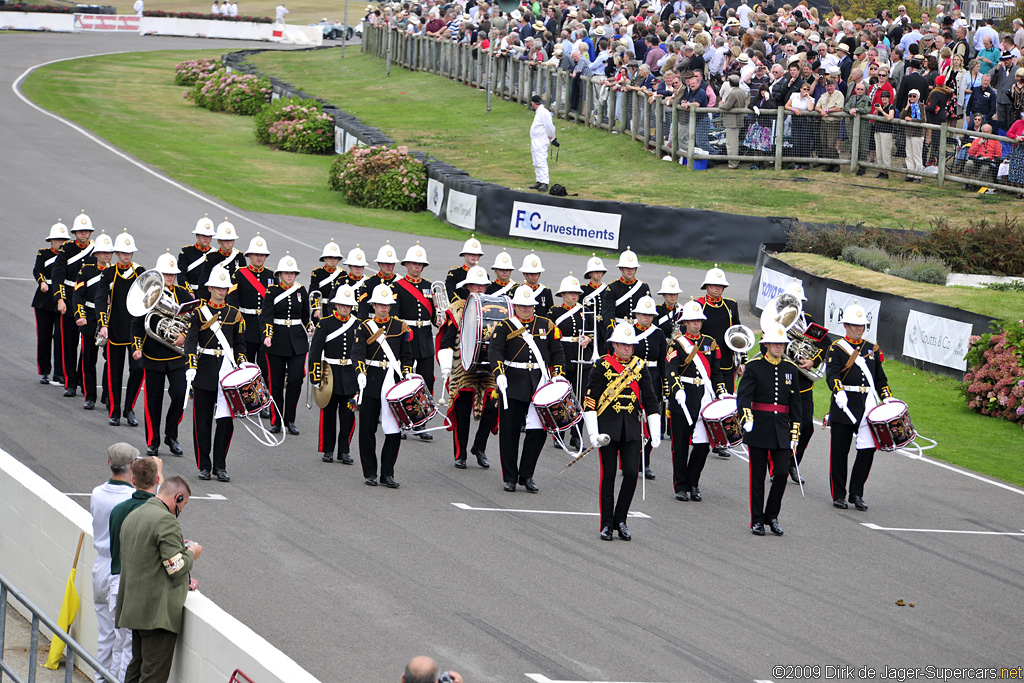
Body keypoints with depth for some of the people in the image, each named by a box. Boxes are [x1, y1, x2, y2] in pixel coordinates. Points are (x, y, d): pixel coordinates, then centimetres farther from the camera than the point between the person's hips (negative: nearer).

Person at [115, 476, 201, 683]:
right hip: (159, 612, -9)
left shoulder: (132, 517, 15)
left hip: (134, 609, 9)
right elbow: (176, 567, -19)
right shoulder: (166, 520, -16)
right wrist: (191, 553, 2)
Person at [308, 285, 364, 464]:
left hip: (350, 376, 2)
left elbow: (360, 351, 1)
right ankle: (328, 450, 15)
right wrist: (316, 377, -7)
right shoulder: (325, 324, -2)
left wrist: (361, 373, -10)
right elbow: (315, 352, -2)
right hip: (330, 374, -2)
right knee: (329, 413, 5)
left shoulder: (357, 325, 5)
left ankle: (344, 451, 11)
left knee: (348, 414, 2)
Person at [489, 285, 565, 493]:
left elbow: (557, 353, 15)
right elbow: (494, 351, -10)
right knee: (510, 431, 2)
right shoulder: (505, 327, 2)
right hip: (513, 386, -2)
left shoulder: (546, 325, 11)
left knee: (538, 431, -1)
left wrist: (558, 377, 2)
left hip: (539, 386, 2)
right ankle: (510, 478, 11)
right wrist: (499, 374, -26)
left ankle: (527, 476, 12)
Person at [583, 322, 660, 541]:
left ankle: (621, 520, 10)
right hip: (608, 429, -2)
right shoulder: (602, 366, -1)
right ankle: (607, 524, 8)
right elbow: (590, 401, -3)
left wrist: (655, 433, 7)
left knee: (632, 474, -6)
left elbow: (650, 401, 13)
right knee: (608, 475, 0)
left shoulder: (640, 367, 9)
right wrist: (593, 433, -10)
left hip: (632, 429, 3)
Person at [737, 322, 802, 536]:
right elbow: (743, 396, -11)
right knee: (758, 476, 2)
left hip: (781, 430, 3)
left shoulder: (790, 370, 9)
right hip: (759, 428, -3)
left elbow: (796, 405, 12)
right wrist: (746, 418, -29)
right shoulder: (754, 367, -1)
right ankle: (757, 520, 10)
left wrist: (794, 436, 7)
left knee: (781, 474, -5)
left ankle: (772, 516, 11)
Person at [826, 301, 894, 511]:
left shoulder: (872, 349, 16)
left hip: (867, 406, 4)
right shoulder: (837, 348, -1)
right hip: (843, 405, -4)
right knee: (840, 451, 2)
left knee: (868, 448, -5)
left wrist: (887, 399, 8)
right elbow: (832, 374, -15)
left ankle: (856, 493, 6)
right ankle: (839, 495, 12)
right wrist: (839, 392, -34)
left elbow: (880, 378, 21)